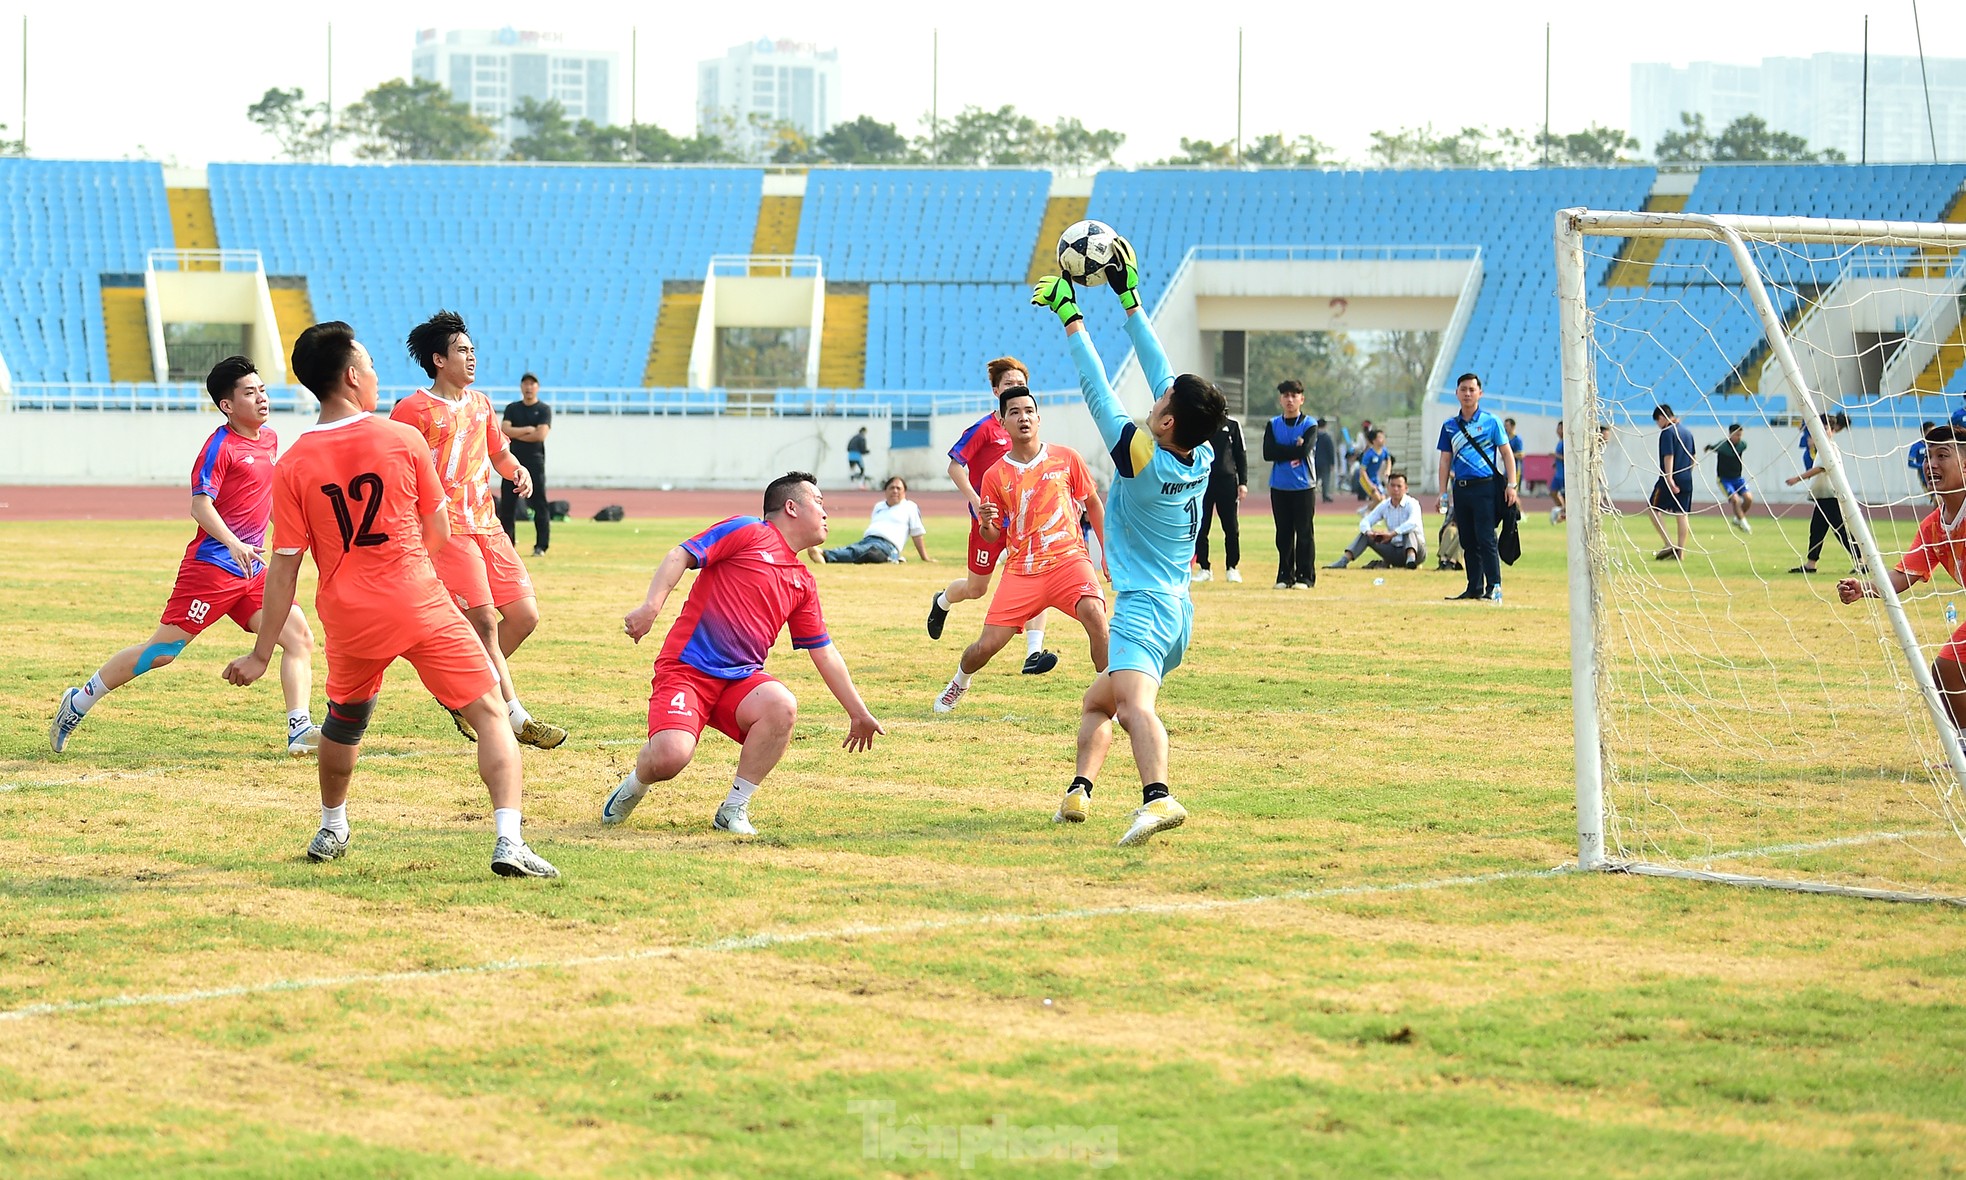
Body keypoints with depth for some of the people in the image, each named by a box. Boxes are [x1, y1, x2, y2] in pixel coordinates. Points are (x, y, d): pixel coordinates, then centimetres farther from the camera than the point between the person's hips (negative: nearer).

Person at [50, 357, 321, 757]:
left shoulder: (269, 439, 13)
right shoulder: (220, 446, -12)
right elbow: (201, 505, -21)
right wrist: (233, 544, -34)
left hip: (251, 571, 8)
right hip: (211, 565, -8)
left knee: (299, 637, -6)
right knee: (162, 650, -5)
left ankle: (300, 730, -9)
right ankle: (78, 703, 8)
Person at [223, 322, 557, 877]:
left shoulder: (292, 466, -3)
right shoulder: (403, 439, -5)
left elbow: (284, 568, -2)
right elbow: (439, 530, 5)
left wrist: (262, 654, 5)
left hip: (349, 621, 3)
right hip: (421, 606, -3)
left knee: (343, 722, 28)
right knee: (490, 713, 1)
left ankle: (331, 828, 44)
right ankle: (509, 841, -14)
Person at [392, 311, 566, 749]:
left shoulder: (480, 404, 16)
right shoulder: (414, 409, -6)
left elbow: (499, 452, 29)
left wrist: (517, 469, 6)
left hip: (488, 527, 8)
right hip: (447, 530, -8)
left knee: (524, 615, 3)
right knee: (484, 621, -11)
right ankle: (516, 717, -6)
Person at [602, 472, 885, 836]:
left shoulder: (803, 583, 19)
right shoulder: (746, 532, 0)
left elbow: (824, 653, 25)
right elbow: (680, 557, -8)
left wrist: (858, 713, 28)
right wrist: (651, 606, -25)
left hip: (741, 679, 6)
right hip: (687, 667, -6)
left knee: (782, 705, -28)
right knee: (670, 756, -28)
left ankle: (733, 810, -11)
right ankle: (634, 786, 12)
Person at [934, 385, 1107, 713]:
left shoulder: (1067, 459, 1)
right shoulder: (995, 476, 3)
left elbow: (1093, 504, 13)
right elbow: (992, 536, 9)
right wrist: (986, 523, -15)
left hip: (1068, 559, -1)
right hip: (1020, 569, 1)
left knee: (1093, 612, -31)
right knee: (985, 646, -2)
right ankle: (959, 682, 34)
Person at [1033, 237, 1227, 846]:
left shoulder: (1142, 456, -16)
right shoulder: (1202, 458, 3)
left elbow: (1097, 390, -11)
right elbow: (1162, 373, 10)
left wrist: (1069, 316, -2)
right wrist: (1129, 298, 14)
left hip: (1143, 608, -10)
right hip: (1179, 609, 10)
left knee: (1135, 703, -32)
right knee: (1097, 703, 26)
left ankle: (1157, 797, -53)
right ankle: (1079, 791, 14)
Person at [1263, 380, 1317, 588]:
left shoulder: (1308, 425, 0)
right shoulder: (1273, 425, 8)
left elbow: (1304, 451, -15)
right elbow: (1268, 453, -5)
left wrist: (1282, 451, -7)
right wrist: (1294, 449, -8)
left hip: (1303, 486, -3)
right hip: (1279, 487, 3)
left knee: (1304, 533, -3)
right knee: (1283, 533, 7)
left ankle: (1306, 576, 1)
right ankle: (1285, 576, 12)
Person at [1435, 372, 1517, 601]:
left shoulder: (1490, 421, 2)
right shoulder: (1450, 426, 13)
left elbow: (1507, 454, 1)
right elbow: (1445, 461, 15)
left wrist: (1511, 485, -8)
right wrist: (1443, 494, 9)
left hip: (1485, 488, -5)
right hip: (1460, 488, 5)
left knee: (1486, 539, -11)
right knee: (1468, 542, 7)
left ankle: (1494, 587, -10)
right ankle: (1474, 588, 13)